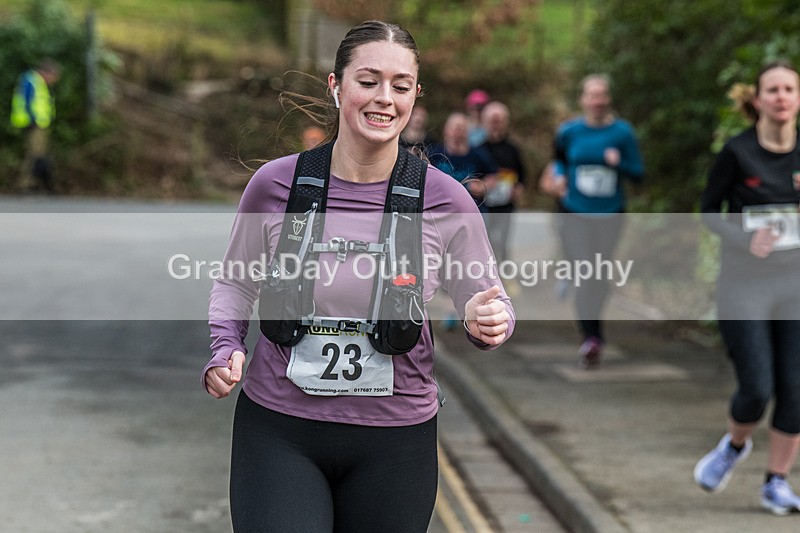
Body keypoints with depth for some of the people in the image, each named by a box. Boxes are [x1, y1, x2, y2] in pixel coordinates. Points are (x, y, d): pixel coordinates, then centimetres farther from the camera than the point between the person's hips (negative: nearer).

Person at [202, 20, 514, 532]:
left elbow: (489, 307, 4)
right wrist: (225, 347, -6)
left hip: (395, 442, 1)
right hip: (277, 430, 0)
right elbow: (235, 283, 12)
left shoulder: (445, 200, -5)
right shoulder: (275, 184, -4)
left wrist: (486, 322, -19)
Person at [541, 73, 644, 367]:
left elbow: (638, 174, -1)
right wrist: (558, 177, -4)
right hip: (574, 214, -1)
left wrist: (620, 163, -20)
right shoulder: (569, 131, 0)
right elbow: (560, 160, 17)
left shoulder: (622, 132, -3)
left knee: (599, 277, 9)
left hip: (609, 216, 1)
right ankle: (591, 336, -17)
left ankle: (593, 334, 29)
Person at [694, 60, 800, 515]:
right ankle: (736, 444, 28)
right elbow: (709, 211, 0)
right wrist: (746, 241, -17)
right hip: (745, 289, -3)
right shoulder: (737, 153, -8)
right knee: (757, 390, -6)